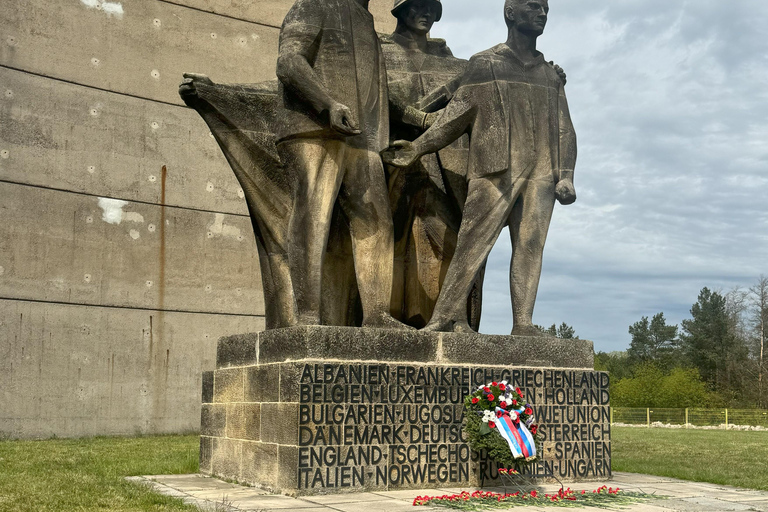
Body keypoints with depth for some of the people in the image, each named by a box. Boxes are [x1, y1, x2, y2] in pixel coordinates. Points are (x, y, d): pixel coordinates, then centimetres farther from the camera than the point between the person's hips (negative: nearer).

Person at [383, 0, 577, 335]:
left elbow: (564, 130, 18)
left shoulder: (550, 74, 23)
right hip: (494, 170, -4)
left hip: (540, 174, 4)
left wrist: (566, 175, 5)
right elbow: (457, 114, 5)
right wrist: (418, 147, -6)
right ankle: (446, 317, -10)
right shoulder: (484, 64, 12)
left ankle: (523, 323, -7)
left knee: (529, 245, -5)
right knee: (473, 243, -11)